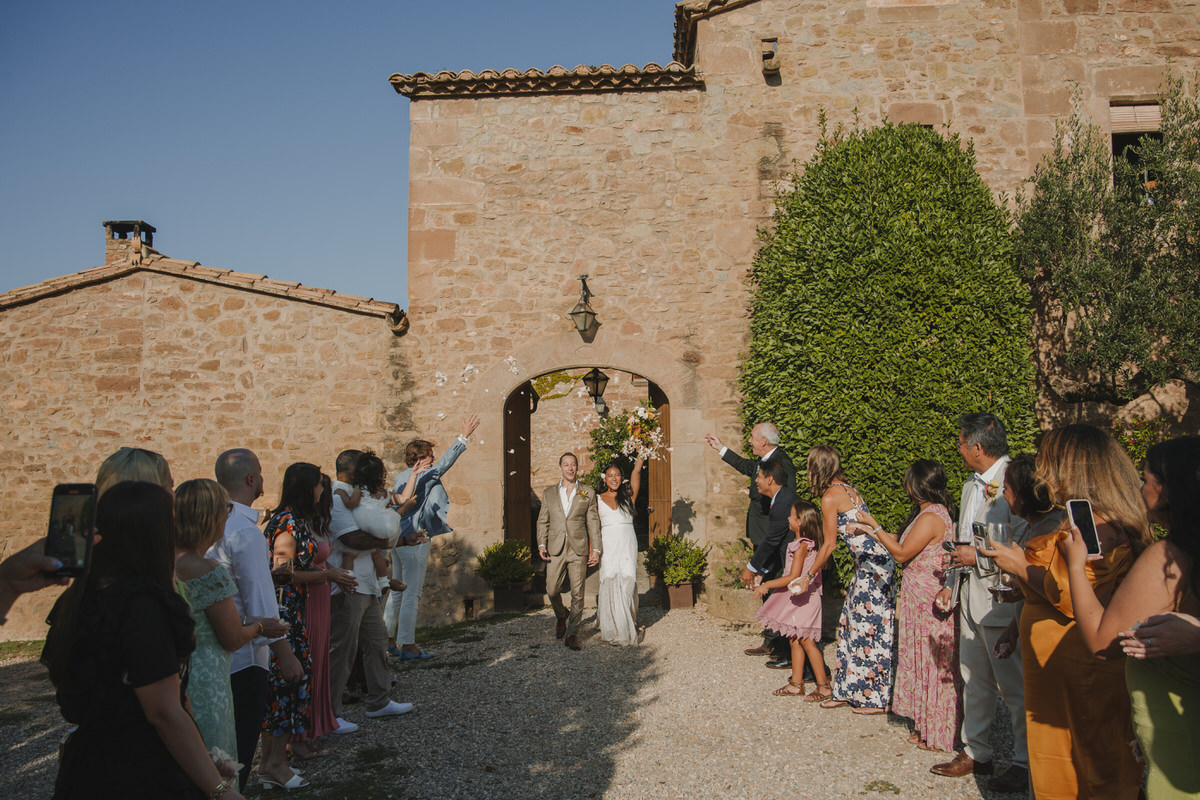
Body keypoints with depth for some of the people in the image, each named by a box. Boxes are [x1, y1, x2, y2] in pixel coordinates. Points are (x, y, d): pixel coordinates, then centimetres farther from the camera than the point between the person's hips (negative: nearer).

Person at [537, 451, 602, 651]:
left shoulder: (588, 494, 7)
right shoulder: (549, 493, 11)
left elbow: (593, 523, 6)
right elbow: (543, 521, 11)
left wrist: (596, 549, -1)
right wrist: (541, 544, -1)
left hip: (579, 550, -1)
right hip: (556, 550, 1)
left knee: (577, 594, -1)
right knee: (552, 591, 1)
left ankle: (572, 634, 9)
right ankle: (561, 616, 32)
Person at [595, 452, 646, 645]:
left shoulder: (628, 496, 10)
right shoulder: (598, 499, 9)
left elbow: (636, 473, -2)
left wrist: (640, 460, -15)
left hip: (628, 546, 1)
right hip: (608, 547, -1)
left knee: (628, 583, -6)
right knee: (610, 583, -7)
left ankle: (628, 624, 10)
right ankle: (614, 629, 2)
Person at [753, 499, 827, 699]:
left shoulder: (801, 546, -19)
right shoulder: (807, 544, 10)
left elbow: (793, 577, -22)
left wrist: (767, 585, -18)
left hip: (802, 598, -10)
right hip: (796, 598, 10)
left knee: (806, 641, -5)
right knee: (795, 641, 13)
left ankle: (824, 686, 2)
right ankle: (796, 683, 20)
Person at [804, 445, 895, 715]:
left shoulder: (830, 497, -13)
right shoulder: (847, 489, 13)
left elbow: (829, 544, -8)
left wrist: (808, 576, 2)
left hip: (872, 564, -9)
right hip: (871, 562, 9)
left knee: (869, 627, -2)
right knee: (852, 624, 12)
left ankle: (877, 698, 7)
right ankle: (849, 691, 19)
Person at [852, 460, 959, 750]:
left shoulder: (931, 517, -20)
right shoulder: (929, 512, 11)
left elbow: (902, 553, -17)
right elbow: (903, 544, 16)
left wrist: (875, 528, -9)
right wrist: (872, 531, 22)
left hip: (928, 602, -10)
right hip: (920, 598, 10)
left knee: (930, 664, 0)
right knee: (924, 661, 15)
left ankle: (934, 735, 11)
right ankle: (926, 726, 24)